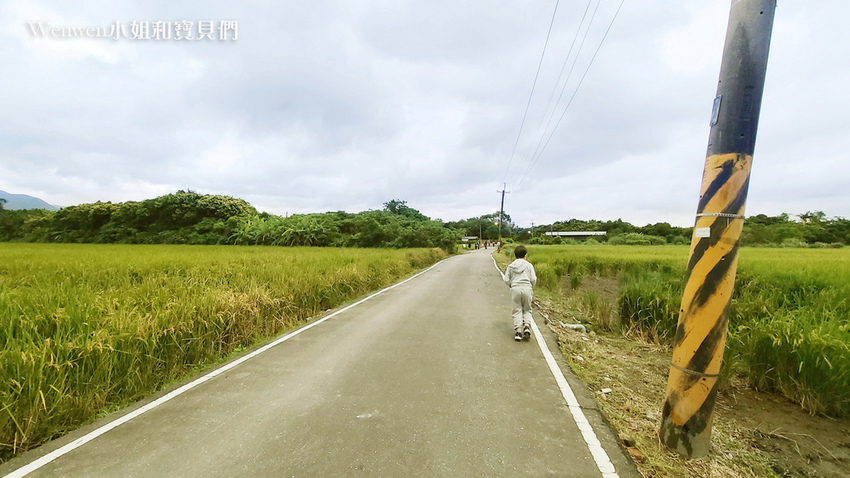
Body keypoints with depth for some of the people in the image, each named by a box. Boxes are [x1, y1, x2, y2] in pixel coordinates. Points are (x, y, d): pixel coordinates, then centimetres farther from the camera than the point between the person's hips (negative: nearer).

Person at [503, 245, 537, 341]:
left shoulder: (511, 266, 7)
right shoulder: (529, 265, 4)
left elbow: (506, 280, 5)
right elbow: (533, 279, 0)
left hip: (515, 289, 0)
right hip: (526, 288, 0)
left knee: (517, 310, 6)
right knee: (527, 310, 15)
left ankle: (518, 331, -1)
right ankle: (527, 326, -6)